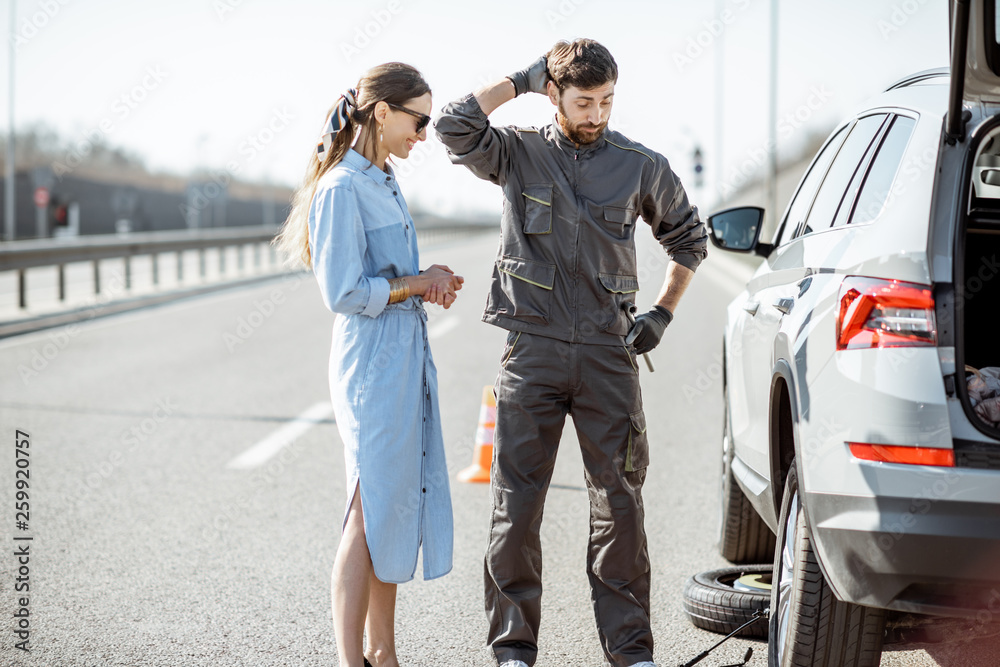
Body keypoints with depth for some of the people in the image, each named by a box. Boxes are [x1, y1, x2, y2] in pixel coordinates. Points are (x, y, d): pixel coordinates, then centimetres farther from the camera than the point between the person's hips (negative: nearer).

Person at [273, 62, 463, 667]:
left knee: (403, 504, 12)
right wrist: (421, 283, -10)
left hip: (407, 357, 9)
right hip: (373, 361, -9)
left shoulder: (385, 182, 14)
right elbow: (344, 292, -19)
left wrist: (432, 284, 3)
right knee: (371, 510, -6)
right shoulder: (342, 189, -15)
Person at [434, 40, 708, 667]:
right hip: (533, 352, -1)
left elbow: (689, 237, 21)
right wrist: (521, 80, -6)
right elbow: (456, 126, -16)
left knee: (620, 504, 2)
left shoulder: (641, 166, 6)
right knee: (516, 504, 0)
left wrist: (662, 313, 11)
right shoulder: (518, 153, 3)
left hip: (608, 353, 1)